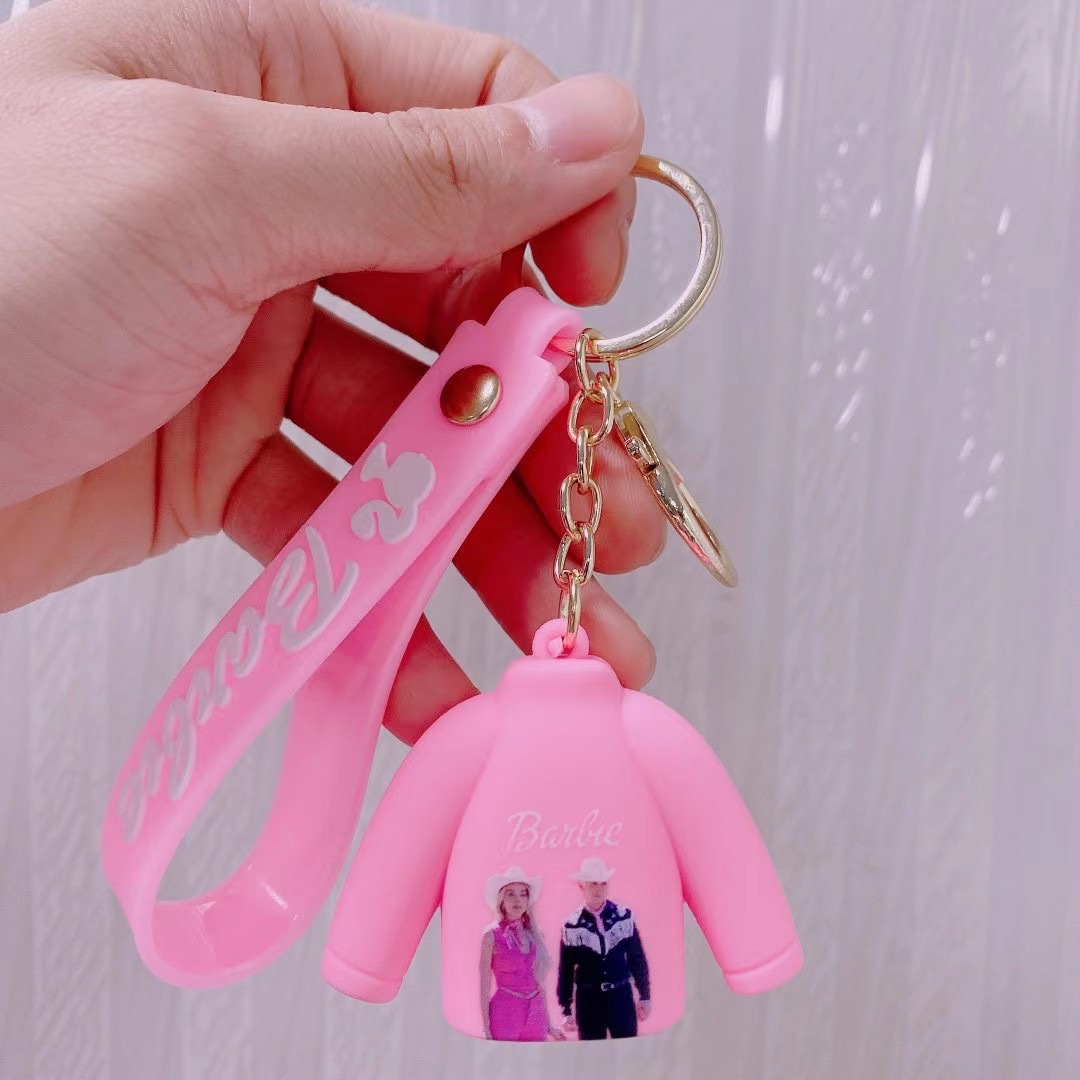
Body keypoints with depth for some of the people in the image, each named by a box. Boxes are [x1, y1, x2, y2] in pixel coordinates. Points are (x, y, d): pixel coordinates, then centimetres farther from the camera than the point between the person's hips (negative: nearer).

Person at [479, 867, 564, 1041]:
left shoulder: (534, 934, 7)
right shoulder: (492, 935, -5)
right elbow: (484, 988, -4)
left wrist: (548, 1025, 14)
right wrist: (486, 1029, -7)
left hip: (535, 1016, 4)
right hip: (505, 1014, -4)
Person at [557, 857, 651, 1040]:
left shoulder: (624, 915, -2)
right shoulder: (571, 925, -6)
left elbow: (637, 958, 5)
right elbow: (566, 970, 0)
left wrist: (645, 996, 5)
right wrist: (566, 1010, 0)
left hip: (621, 996, 1)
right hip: (588, 1000, -1)